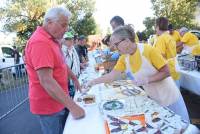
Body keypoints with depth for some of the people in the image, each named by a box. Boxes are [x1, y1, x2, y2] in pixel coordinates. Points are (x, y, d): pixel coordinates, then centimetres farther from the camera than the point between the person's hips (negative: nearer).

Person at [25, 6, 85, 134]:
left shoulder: (53, 40, 7)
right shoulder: (40, 42, -25)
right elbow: (46, 81, -31)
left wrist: (75, 79, 17)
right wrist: (73, 106, -31)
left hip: (60, 101, 9)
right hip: (49, 106, -9)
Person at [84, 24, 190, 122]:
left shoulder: (148, 50, -24)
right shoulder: (124, 58, -7)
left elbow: (166, 72, -18)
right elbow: (112, 75, -4)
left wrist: (147, 80, -29)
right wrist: (92, 82, -8)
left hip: (169, 97, -4)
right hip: (153, 99, 5)